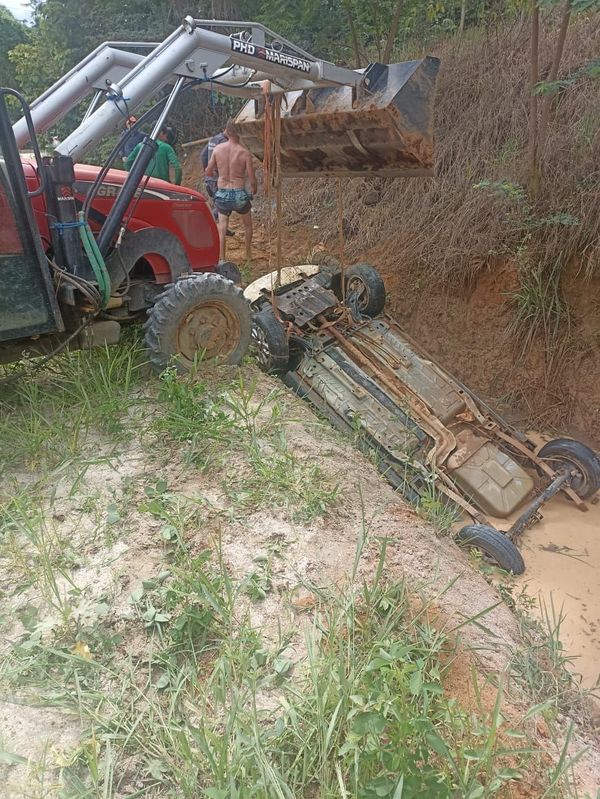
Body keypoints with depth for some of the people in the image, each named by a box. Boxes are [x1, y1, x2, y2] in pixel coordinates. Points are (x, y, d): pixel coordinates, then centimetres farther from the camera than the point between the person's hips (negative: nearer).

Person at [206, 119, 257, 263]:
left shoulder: (217, 149, -3)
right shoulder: (245, 153, -11)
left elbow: (208, 172, 5)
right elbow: (252, 179, -8)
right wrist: (253, 190, 13)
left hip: (222, 193, 2)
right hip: (239, 194, -2)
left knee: (222, 227, 10)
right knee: (248, 225, 21)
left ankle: (222, 259, 6)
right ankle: (248, 254, 31)